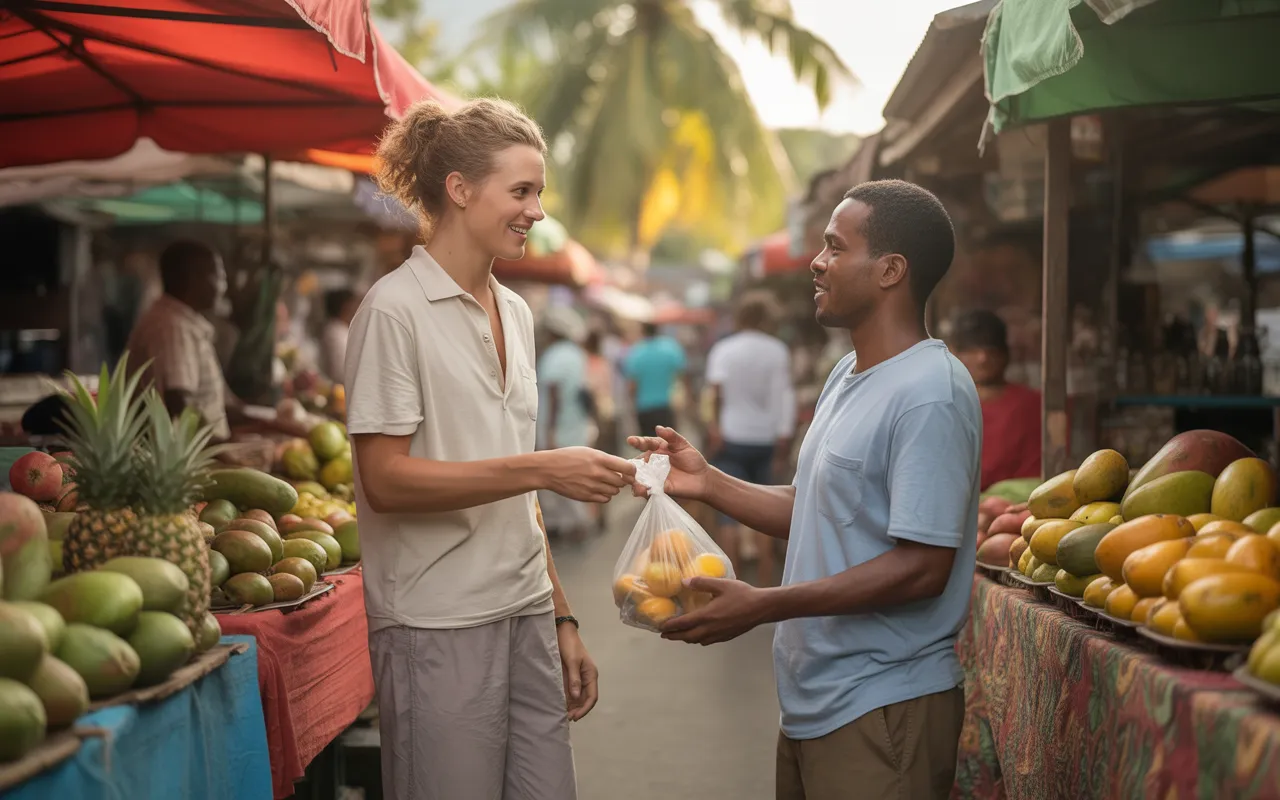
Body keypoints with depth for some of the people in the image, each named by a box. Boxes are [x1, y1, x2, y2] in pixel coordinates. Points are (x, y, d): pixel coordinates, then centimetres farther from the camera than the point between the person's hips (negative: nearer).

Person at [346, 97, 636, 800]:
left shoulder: (515, 313, 13)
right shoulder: (395, 309, -8)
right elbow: (385, 479, -15)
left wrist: (561, 618, 14)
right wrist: (541, 468, -19)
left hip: (526, 617, 7)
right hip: (439, 629, -7)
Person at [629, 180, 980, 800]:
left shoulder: (929, 394, -18)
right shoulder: (848, 376, 13)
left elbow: (923, 566, -23)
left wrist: (762, 606, -23)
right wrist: (707, 484, 5)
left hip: (881, 712, -9)